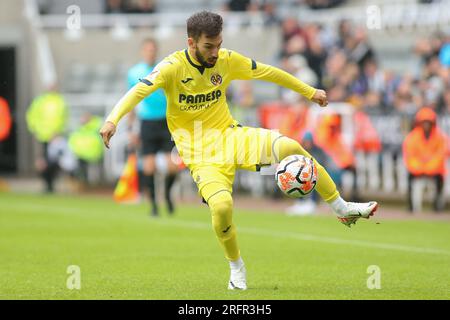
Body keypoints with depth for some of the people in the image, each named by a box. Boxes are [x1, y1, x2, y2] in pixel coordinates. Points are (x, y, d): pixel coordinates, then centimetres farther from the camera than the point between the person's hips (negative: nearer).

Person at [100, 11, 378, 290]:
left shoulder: (227, 60, -1)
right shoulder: (173, 67, -14)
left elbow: (268, 73, 12)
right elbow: (139, 90, -28)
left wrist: (310, 92, 20)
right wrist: (113, 120, -45)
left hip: (230, 136, 4)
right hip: (201, 153, -4)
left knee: (290, 147, -21)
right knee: (222, 206, -30)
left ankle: (343, 209, -5)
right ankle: (236, 267, -1)